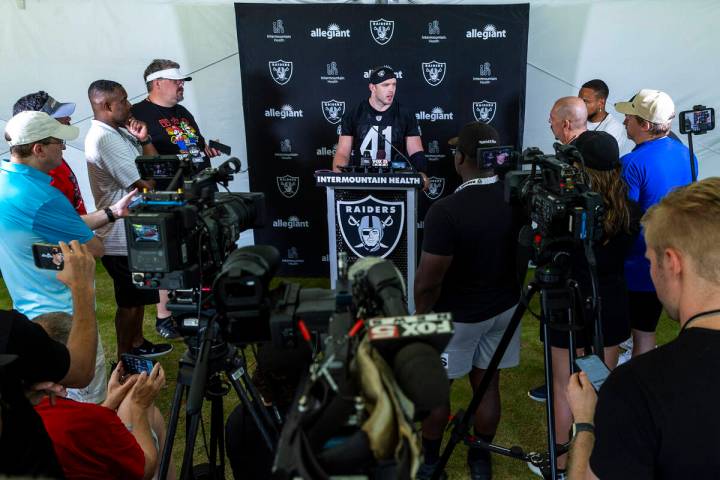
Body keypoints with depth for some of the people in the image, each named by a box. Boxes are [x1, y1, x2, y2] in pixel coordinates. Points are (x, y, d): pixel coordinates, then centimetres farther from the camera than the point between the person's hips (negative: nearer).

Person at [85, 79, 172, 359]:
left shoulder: (119, 132, 8)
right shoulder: (104, 137, -23)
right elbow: (148, 182, -24)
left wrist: (144, 140, -7)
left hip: (133, 232, 10)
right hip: (123, 239, -10)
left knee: (138, 296, 23)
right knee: (129, 301, 5)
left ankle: (137, 344, 40)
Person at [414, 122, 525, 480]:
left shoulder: (446, 211, -29)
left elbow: (428, 281, -23)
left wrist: (421, 316, -6)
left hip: (456, 316, -5)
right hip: (504, 308, 6)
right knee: (487, 384, 18)